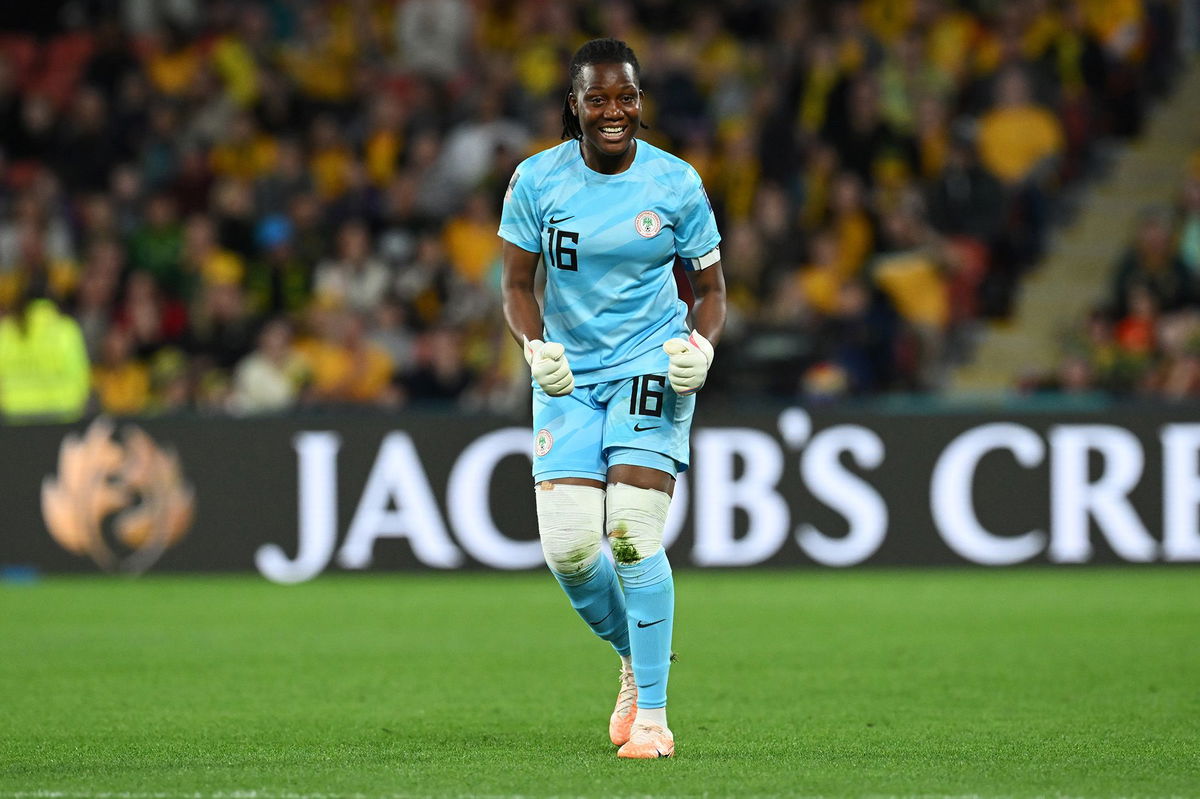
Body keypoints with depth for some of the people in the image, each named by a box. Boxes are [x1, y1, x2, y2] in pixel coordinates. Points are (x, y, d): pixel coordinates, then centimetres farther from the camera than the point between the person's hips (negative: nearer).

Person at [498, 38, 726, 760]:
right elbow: (518, 285, 5)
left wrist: (699, 346, -13)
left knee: (632, 535, -17)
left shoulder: (676, 183, -3)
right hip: (569, 375, 2)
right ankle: (638, 658, 21)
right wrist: (537, 346, -14)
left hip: (653, 367, -2)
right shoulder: (537, 180, -2)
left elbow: (710, 288, 6)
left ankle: (652, 713, -8)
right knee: (568, 547, -10)